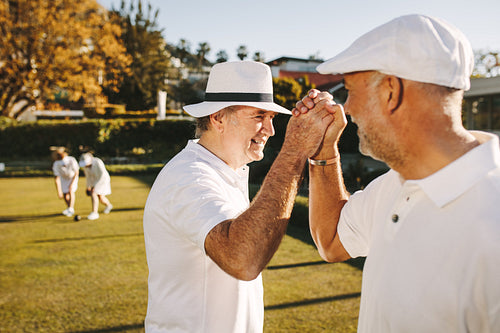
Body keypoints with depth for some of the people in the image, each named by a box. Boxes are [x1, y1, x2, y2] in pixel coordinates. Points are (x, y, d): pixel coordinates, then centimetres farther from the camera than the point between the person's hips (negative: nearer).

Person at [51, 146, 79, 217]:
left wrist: (72, 183, -24)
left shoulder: (71, 160, -37)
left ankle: (71, 209, -21)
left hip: (73, 177, -2)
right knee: (65, 194, -3)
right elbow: (56, 179, -29)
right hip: (63, 178, 2)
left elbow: (76, 172, -22)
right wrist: (59, 191, -33)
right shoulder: (55, 165, -34)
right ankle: (70, 209, 17)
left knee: (71, 191, -21)